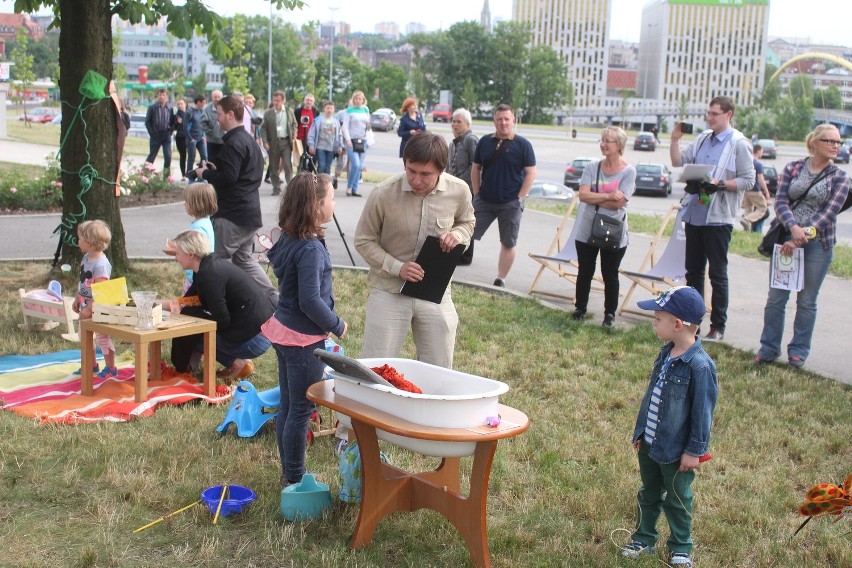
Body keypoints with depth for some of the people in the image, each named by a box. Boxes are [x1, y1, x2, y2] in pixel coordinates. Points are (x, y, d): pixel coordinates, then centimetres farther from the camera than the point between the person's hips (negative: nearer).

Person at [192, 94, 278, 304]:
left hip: (232, 215, -10)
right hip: (250, 212, 10)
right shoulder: (248, 139, 15)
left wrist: (205, 173, -8)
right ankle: (274, 299, 16)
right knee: (244, 258, 19)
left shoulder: (233, 143, -17)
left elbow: (228, 177, -25)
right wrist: (216, 169, 14)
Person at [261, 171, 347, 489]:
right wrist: (337, 326, -12)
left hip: (284, 331, 9)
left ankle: (289, 473, 30)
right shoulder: (311, 249, -23)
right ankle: (294, 480, 15)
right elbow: (310, 301, -26)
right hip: (304, 339, -9)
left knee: (287, 407, 17)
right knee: (301, 410, 3)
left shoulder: (288, 239, 3)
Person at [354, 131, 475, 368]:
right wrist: (397, 267, -19)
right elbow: (364, 240, -5)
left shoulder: (459, 191, -8)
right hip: (389, 293, -2)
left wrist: (458, 234, -11)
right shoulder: (383, 194, -17)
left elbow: (467, 222, 13)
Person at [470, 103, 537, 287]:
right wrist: (477, 193, 5)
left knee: (508, 244, 6)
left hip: (510, 204, -2)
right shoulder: (485, 142, 6)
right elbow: (475, 168, 13)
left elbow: (531, 173, -5)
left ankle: (500, 280, 17)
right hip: (484, 201, 2)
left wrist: (519, 198, -10)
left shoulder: (522, 144, -3)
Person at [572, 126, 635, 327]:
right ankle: (580, 309, 27)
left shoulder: (628, 171, -8)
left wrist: (593, 197, -10)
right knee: (585, 272, 12)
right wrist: (608, 196, -19)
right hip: (587, 231, 3)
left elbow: (619, 202, -17)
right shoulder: (592, 168, 1)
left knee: (610, 275, 7)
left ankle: (610, 314, 21)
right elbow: (583, 195, -12)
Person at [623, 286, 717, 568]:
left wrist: (695, 450, -15)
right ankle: (643, 539, 38)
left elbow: (703, 412, -20)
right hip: (649, 443, 7)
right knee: (648, 494, 21)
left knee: (677, 500, 13)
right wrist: (640, 430, 15)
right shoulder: (666, 354, -1)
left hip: (676, 451, -7)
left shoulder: (700, 365, -25)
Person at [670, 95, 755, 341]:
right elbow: (679, 162, 10)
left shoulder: (739, 143, -7)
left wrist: (720, 184, -21)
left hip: (718, 217, -6)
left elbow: (748, 180, -10)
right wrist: (675, 139, -3)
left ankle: (718, 326, 9)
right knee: (693, 271, 14)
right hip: (695, 214, 6)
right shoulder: (702, 139, 12)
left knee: (718, 274, 1)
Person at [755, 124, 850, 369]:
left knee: (806, 301, 7)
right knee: (776, 298, 4)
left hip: (818, 244, -1)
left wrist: (800, 239, -19)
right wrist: (793, 227, -23)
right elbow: (780, 201, -5)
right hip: (786, 238, 1)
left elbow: (829, 212, -9)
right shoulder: (793, 168, 3)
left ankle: (799, 350, 19)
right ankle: (769, 348, 16)